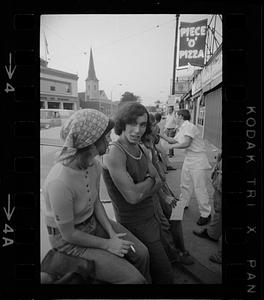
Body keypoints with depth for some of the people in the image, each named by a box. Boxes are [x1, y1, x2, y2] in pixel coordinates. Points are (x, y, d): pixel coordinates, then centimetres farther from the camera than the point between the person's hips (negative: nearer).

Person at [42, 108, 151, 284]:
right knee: (133, 278, -11)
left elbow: (96, 202, 2)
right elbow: (69, 234, -22)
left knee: (141, 253, -1)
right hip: (68, 240, -6)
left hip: (93, 221, 6)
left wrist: (112, 233, -7)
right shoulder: (60, 183, -34)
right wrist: (107, 244, -12)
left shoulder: (94, 164, -12)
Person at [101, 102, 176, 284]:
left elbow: (158, 184, -1)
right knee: (165, 276, 3)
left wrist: (140, 189, -20)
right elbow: (132, 196, -31)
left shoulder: (140, 149, 0)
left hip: (151, 215, 8)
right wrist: (150, 180, -13)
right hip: (136, 224, -8)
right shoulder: (114, 153, -27)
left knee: (164, 255, 27)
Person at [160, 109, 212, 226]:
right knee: (185, 184, 19)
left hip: (197, 160, -9)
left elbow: (186, 143, -27)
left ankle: (206, 214, 10)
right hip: (188, 158, 10)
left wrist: (174, 146, -9)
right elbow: (173, 141, 20)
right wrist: (160, 134, 15)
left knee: (199, 187, -3)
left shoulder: (189, 126, -19)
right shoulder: (181, 129, 12)